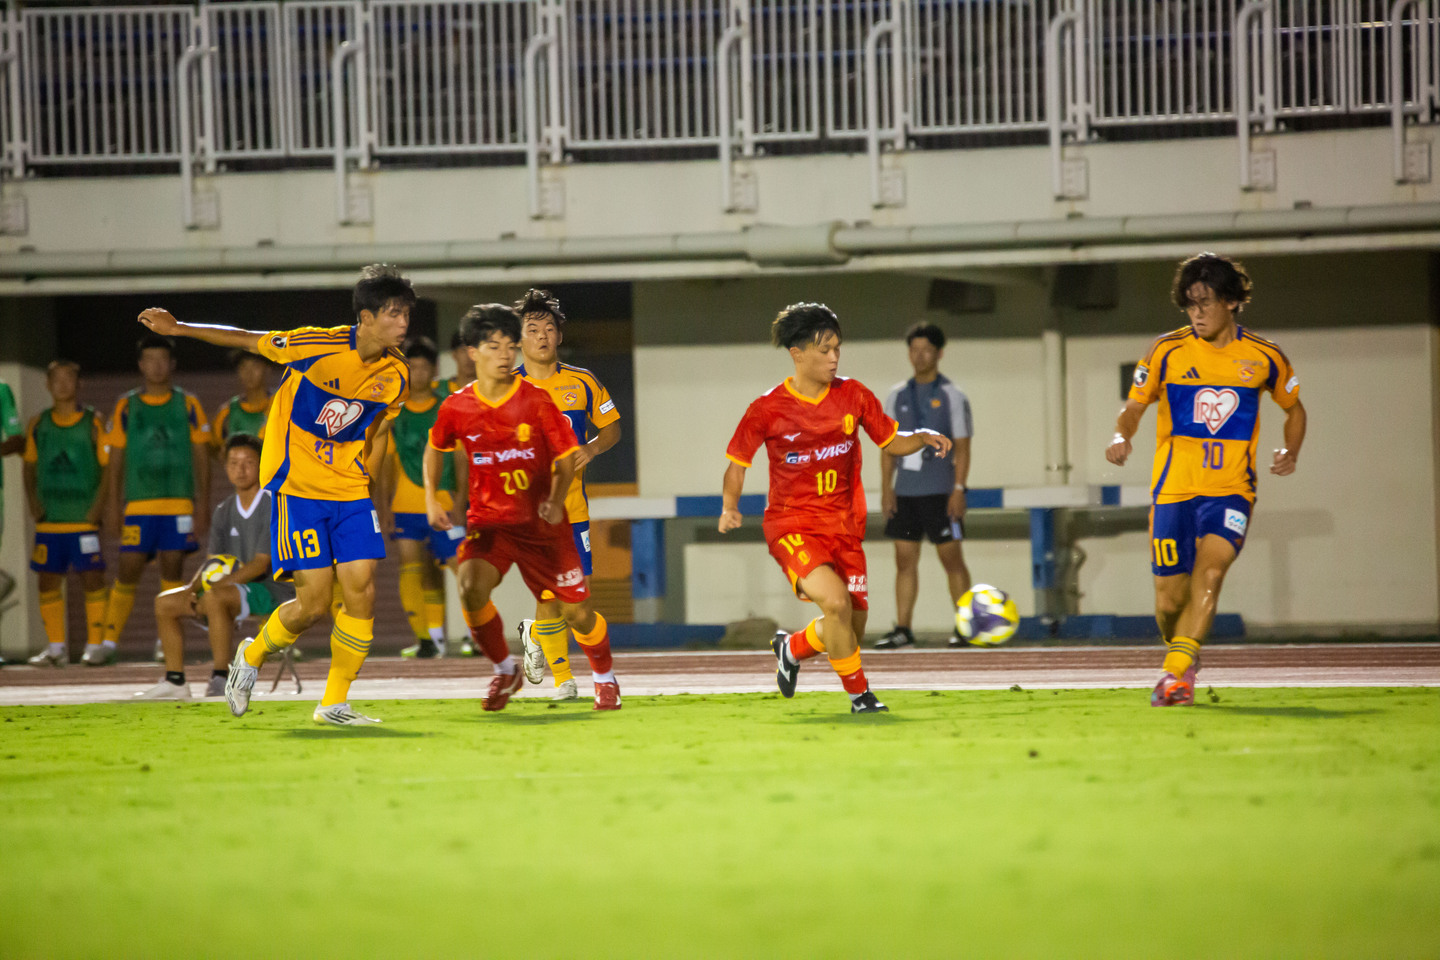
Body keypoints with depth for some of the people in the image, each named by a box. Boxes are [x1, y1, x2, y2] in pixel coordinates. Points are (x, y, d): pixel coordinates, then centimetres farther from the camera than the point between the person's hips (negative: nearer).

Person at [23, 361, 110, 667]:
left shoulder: (93, 423, -1)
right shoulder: (38, 425, 9)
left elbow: (108, 467, -2)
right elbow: (30, 467, 15)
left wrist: (99, 507, -11)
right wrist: (33, 502, 1)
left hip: (85, 518, -4)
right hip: (49, 520, 4)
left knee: (92, 578, -6)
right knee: (48, 580, 4)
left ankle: (95, 644, -1)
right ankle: (56, 647, 13)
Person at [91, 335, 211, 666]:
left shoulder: (188, 405, 6)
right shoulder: (126, 407, 7)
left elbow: (202, 456, 6)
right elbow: (115, 459, 9)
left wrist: (203, 503, -1)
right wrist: (114, 506, 3)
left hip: (180, 502, 0)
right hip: (139, 504, 0)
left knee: (172, 569, -2)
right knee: (128, 570, -4)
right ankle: (108, 641, 1)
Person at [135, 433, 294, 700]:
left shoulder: (273, 505, -11)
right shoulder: (224, 511, 13)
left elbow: (261, 563, -18)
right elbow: (213, 562, 12)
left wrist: (217, 585, -25)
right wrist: (191, 587, -9)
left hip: (273, 589, -8)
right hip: (237, 587, 8)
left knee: (214, 598, -36)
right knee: (165, 602, 2)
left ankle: (220, 678, -33)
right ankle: (174, 680, 2)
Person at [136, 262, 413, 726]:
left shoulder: (396, 374, -2)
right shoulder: (320, 346, -17)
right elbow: (249, 341, -5)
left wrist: (364, 483, 14)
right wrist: (177, 328, -2)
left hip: (349, 492, 5)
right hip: (296, 487, -5)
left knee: (361, 592, -7)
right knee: (314, 601, -10)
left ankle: (334, 704, 7)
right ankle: (252, 656, 20)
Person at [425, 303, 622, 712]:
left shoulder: (536, 401, -10)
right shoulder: (457, 407, -4)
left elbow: (566, 457, -4)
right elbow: (435, 448, 16)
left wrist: (556, 501, -21)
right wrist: (432, 499, 5)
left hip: (541, 524, -1)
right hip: (487, 521, 1)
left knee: (577, 612, 0)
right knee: (472, 588, -26)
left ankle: (605, 677, 30)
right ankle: (505, 670, -1)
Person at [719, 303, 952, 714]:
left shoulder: (853, 395, 2)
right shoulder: (768, 409, -8)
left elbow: (891, 442, 10)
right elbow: (737, 461, 2)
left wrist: (922, 437, -10)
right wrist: (730, 507, -14)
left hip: (844, 525, 5)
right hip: (792, 525, -5)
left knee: (851, 629, 3)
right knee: (835, 600, -27)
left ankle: (792, 648, 37)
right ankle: (859, 694, -9)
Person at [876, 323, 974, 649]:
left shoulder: (951, 397, -1)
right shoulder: (898, 395, 11)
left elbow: (962, 447, -4)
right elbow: (888, 446, 12)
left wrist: (958, 489, -13)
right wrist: (886, 488, 3)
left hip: (940, 492, -4)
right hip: (905, 491, 4)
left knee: (951, 557, -4)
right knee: (905, 559, 2)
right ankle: (902, 629, 3)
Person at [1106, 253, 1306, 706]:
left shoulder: (1264, 357, 3)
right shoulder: (1168, 351, 0)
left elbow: (1294, 408, 19)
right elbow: (1134, 406, 7)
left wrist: (1290, 452, 0)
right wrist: (1121, 436, -15)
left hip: (1230, 489, -1)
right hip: (1173, 487, 1)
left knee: (1210, 570, -26)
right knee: (1170, 599, 0)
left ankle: (1175, 674, -28)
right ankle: (1182, 655, 32)